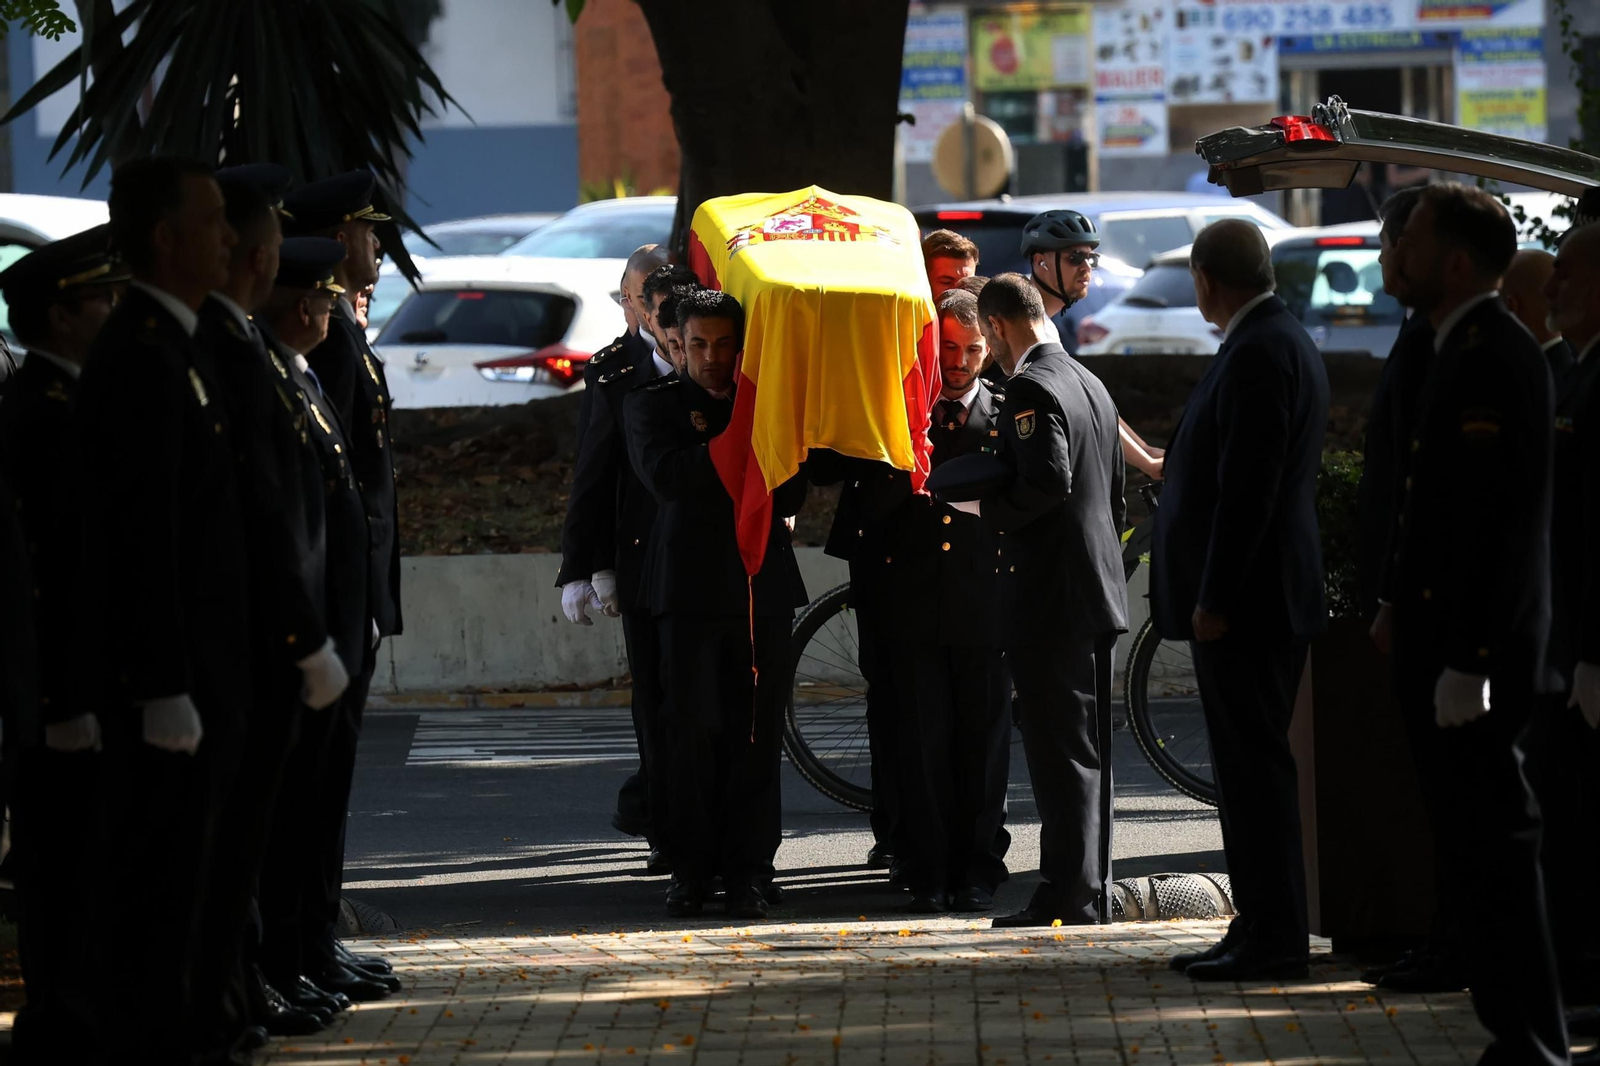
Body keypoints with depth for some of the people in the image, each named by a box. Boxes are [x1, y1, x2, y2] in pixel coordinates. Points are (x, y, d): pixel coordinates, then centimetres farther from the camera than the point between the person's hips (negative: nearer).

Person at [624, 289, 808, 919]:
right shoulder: (652, 405, 8)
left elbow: (790, 495, 5)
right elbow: (667, 477, -10)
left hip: (763, 585, 2)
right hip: (692, 588, -2)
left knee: (756, 735, -1)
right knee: (693, 731, -5)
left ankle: (747, 872, 1)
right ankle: (690, 870, 1)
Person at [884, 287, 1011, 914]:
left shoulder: (1006, 414, 7)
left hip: (985, 605, 0)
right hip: (916, 604, 0)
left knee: (985, 738, 2)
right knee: (924, 741, 0)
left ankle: (980, 869, 10)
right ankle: (932, 874, 5)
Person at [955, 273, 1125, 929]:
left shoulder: (1031, 388, -13)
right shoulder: (1090, 384, 16)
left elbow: (1047, 483, -24)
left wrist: (982, 507, -11)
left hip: (1050, 599, -9)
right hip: (1098, 590, 9)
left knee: (1060, 751, -8)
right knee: (1086, 750, 12)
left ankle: (1068, 894, -8)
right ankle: (1091, 891, 16)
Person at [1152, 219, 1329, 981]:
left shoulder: (1259, 352, -17)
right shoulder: (1282, 341, 16)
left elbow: (1250, 486, -22)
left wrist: (1215, 599, -21)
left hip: (1245, 602, -11)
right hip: (1257, 601, 11)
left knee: (1254, 766, -8)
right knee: (1249, 766, 13)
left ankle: (1273, 939, -6)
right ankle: (1262, 928, 18)